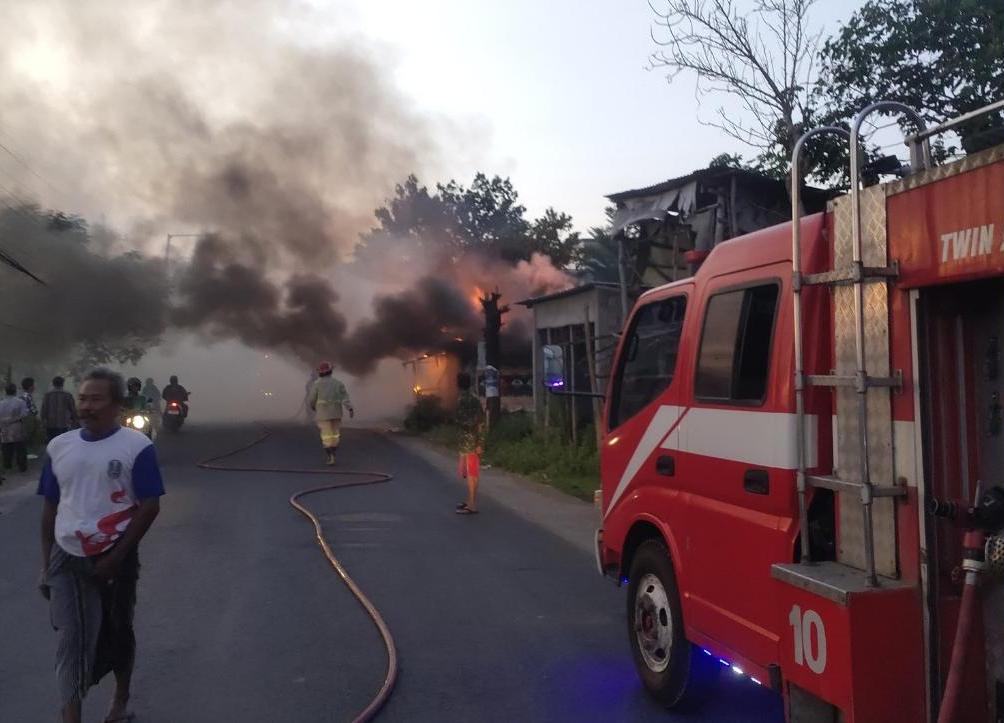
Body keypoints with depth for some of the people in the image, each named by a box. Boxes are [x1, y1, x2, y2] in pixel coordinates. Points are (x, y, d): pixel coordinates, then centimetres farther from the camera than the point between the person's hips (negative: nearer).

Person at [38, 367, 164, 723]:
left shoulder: (136, 446, -11)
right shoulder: (59, 446, 3)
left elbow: (149, 507, -11)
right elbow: (50, 508, 9)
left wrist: (115, 557, -14)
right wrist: (46, 564, 9)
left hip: (114, 557, -3)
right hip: (66, 559, 3)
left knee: (117, 633, 15)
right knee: (70, 641, 3)